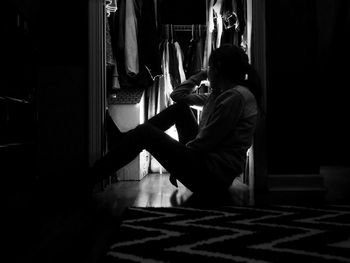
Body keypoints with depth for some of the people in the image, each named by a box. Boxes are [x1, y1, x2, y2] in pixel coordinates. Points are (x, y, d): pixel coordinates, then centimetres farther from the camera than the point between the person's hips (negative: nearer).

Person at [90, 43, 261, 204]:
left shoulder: (236, 96, -15)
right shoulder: (220, 94, 14)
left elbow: (206, 141, -19)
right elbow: (177, 95, 20)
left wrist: (176, 162, -7)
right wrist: (201, 75, 14)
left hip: (214, 177, -9)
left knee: (145, 132, -13)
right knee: (179, 108, 13)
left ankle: (93, 175, -3)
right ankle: (123, 141, 16)